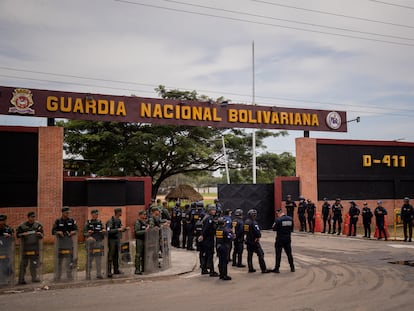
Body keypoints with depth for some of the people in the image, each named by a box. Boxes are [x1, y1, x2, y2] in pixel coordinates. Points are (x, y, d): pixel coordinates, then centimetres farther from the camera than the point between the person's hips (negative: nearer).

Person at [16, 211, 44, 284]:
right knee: (24, 262, 3)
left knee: (35, 262, 3)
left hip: (35, 246, 2)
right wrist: (23, 234, -17)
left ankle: (34, 277, 13)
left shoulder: (38, 225, 0)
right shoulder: (22, 226, -6)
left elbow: (41, 236, 4)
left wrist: (40, 234, -18)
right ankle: (21, 279, 11)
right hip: (25, 246, -2)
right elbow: (17, 234, 0)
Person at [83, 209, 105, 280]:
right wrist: (88, 234, -18)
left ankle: (99, 274, 11)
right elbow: (84, 233, 2)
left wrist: (103, 232, -9)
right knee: (89, 259, 0)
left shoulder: (100, 223, 12)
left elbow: (104, 233, 12)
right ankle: (88, 275, 8)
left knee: (99, 259, 4)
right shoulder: (88, 223, 3)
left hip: (99, 243, 3)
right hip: (90, 243, -3)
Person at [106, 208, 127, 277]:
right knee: (110, 256, -5)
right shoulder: (110, 221, -14)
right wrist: (118, 229, -27)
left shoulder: (119, 220, 10)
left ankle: (116, 270, 21)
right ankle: (108, 272, -2)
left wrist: (124, 229, -1)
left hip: (117, 240, 8)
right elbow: (109, 231, -23)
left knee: (116, 256, 12)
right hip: (112, 240, -7)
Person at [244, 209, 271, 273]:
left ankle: (250, 268, 17)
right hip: (254, 241, -8)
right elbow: (257, 232, -22)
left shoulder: (246, 222, 7)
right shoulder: (253, 223, -19)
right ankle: (263, 269, -1)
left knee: (249, 255, 13)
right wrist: (259, 236, -4)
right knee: (261, 254, -1)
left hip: (248, 241, 8)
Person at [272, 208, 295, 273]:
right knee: (289, 253, 15)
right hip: (288, 239, 5)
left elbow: (274, 228, -13)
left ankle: (277, 268, 6)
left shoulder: (278, 219, -16)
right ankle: (292, 268, 20)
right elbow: (291, 228, 9)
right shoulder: (290, 219, 2)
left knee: (278, 254, 3)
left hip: (280, 239, -5)